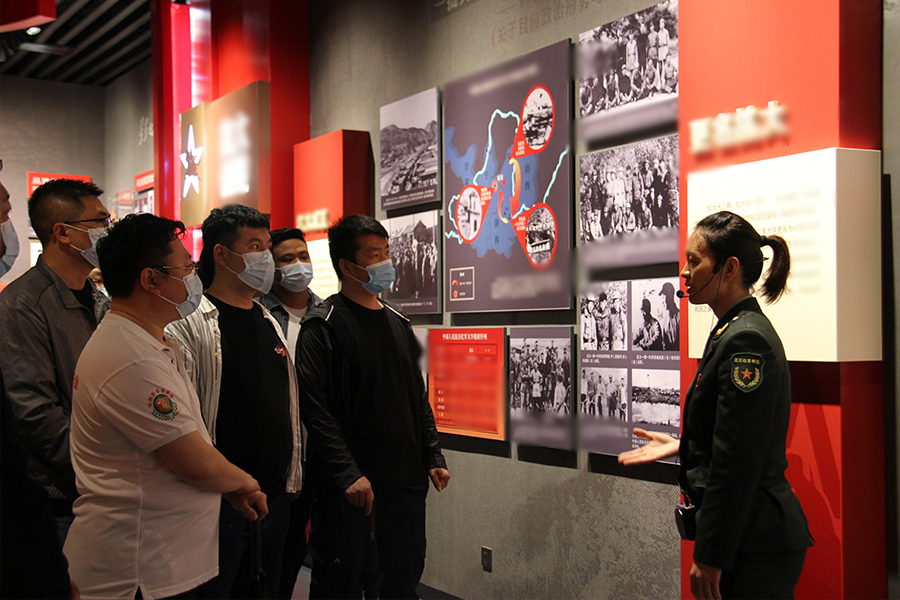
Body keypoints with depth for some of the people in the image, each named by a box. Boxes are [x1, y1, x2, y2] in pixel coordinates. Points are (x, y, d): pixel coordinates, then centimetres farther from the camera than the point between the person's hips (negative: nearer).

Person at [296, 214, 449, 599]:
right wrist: (347, 474, -21)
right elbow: (315, 408, -15)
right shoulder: (323, 326, -8)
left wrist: (433, 458, 11)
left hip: (405, 481, 6)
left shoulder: (398, 323, 14)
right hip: (345, 486, -6)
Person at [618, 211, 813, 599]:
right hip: (751, 534, 10)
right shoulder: (734, 332, 12)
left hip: (756, 545, -10)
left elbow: (738, 463, -22)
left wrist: (710, 557, -19)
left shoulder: (745, 341, -19)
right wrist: (680, 447, 18)